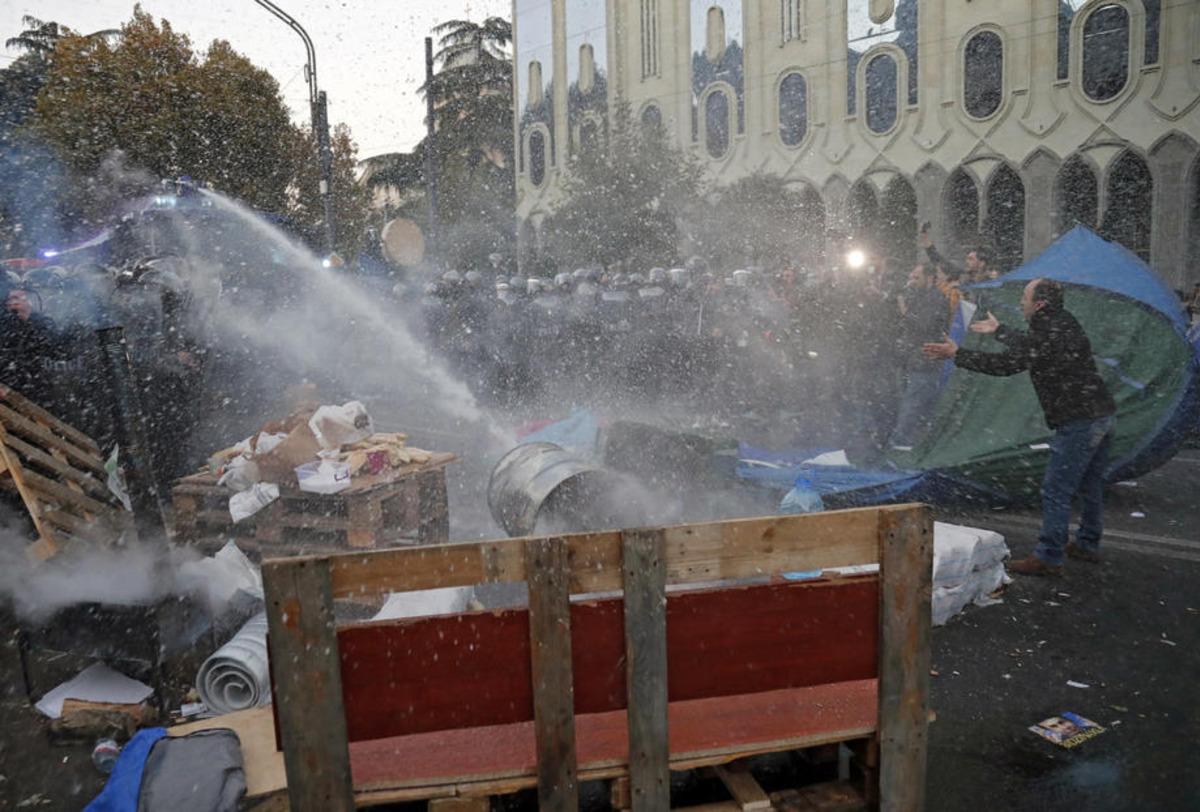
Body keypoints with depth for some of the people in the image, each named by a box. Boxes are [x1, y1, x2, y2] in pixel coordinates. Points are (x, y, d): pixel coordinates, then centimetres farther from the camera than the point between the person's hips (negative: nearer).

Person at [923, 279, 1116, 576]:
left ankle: (1049, 558, -1)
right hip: (1103, 415, 10)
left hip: (1078, 423, -10)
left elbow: (1005, 363, -19)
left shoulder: (1049, 334, -17)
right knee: (1090, 486, 20)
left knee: (1056, 491, -5)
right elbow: (1029, 344, 29)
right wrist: (999, 330, 41)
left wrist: (957, 355, -14)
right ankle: (1087, 545, 33)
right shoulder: (1064, 323, 12)